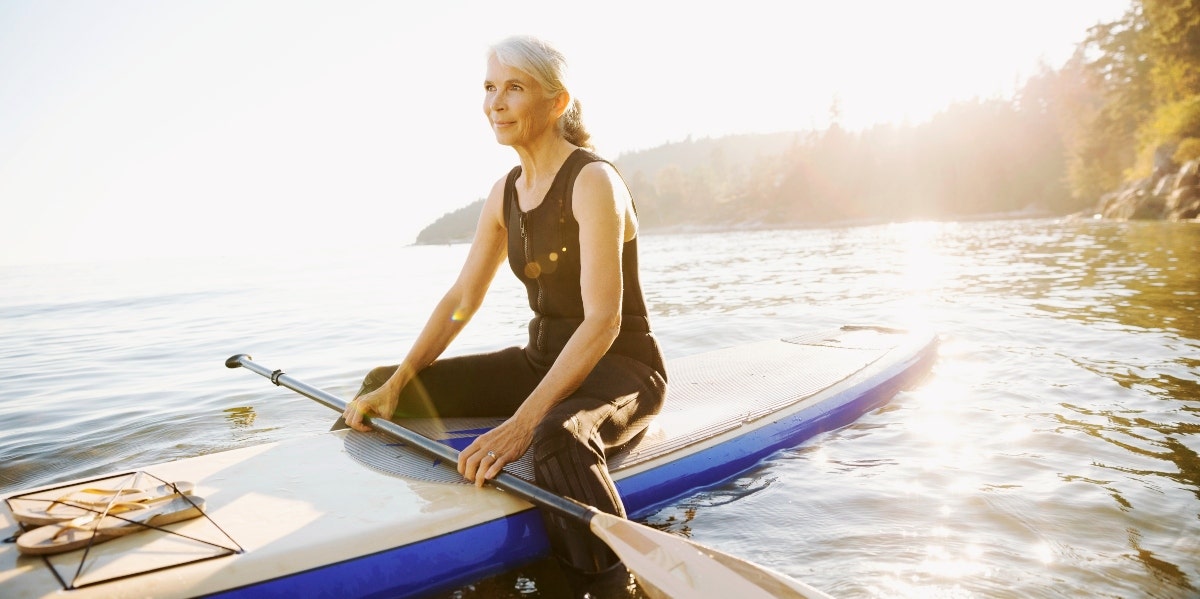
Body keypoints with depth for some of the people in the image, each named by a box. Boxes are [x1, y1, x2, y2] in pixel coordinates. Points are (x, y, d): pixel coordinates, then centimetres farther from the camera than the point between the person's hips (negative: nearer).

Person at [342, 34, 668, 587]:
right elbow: (461, 300, 8)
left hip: (620, 368, -7)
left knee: (557, 435, -42)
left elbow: (603, 320, -26)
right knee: (385, 390, 2)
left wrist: (523, 423, -33)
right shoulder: (505, 193, 6)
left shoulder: (593, 181, -17)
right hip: (542, 361, 8)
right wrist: (396, 383, -4)